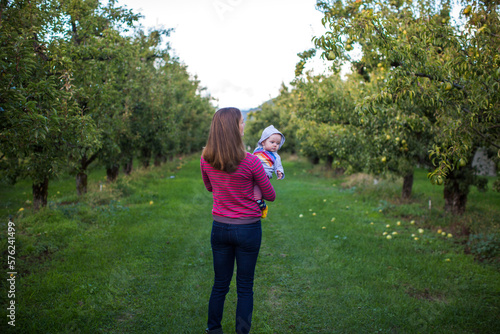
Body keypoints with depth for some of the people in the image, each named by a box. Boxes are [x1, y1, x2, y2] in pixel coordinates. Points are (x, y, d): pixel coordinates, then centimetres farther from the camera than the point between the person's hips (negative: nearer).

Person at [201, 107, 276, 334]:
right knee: (245, 287, 12)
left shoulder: (205, 160, -7)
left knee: (220, 284, 20)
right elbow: (270, 196, -5)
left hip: (220, 228, 4)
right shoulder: (250, 162, -20)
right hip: (247, 229, -4)